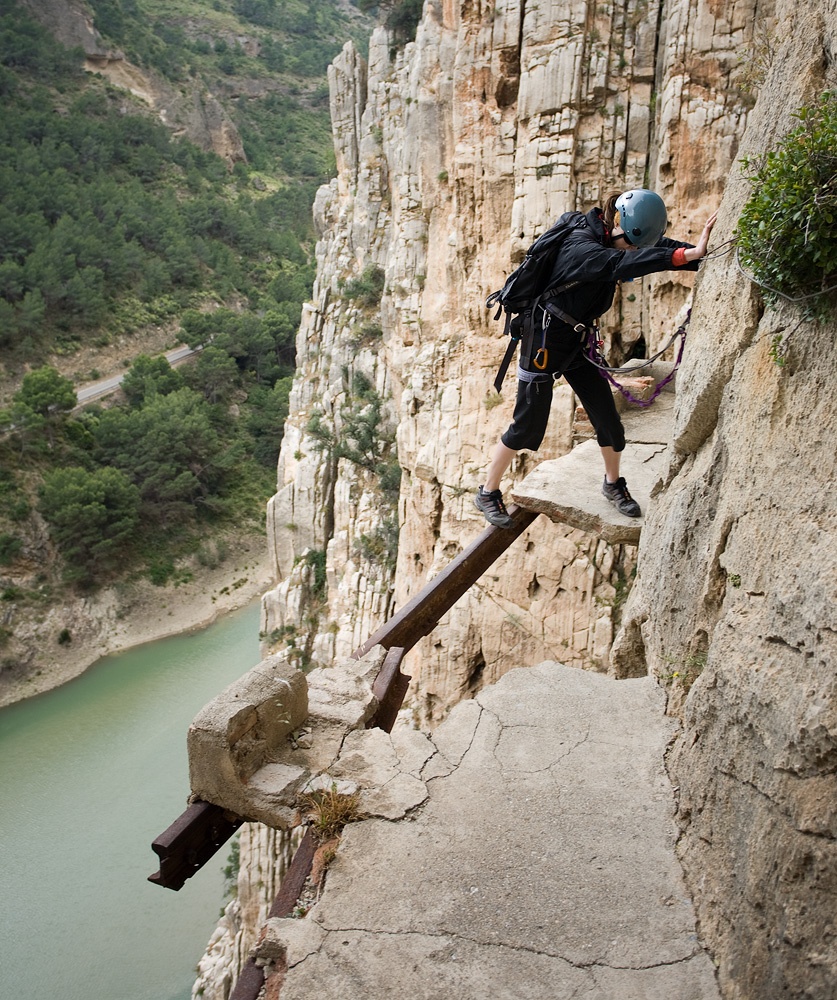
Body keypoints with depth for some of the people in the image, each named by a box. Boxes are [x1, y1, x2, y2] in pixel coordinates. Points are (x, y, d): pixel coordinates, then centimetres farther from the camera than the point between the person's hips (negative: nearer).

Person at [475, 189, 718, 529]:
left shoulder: (610, 238, -3)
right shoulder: (580, 247, -28)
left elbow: (658, 247, -5)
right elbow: (620, 264, -44)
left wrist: (703, 256, -22)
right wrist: (688, 255, -50)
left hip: (578, 341, 8)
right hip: (546, 339, -8)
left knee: (607, 418, 7)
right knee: (527, 425, -1)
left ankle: (613, 483, 31)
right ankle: (488, 493, 17)